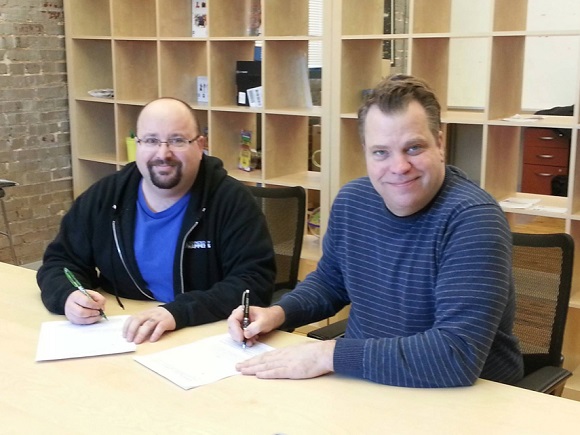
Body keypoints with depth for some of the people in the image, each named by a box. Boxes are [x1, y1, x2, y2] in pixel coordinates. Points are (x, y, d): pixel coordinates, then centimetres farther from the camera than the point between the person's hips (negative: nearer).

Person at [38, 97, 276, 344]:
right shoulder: (103, 197, 2)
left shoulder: (233, 201, -9)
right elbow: (59, 261, 10)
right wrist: (68, 296, -15)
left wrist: (177, 312, -30)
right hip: (120, 337, 2)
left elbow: (255, 282, -17)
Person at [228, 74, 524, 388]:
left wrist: (329, 355, -28)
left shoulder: (472, 220, -21)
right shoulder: (351, 201, 0)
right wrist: (278, 313, -1)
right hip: (366, 385, 6)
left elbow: (458, 355, -31)